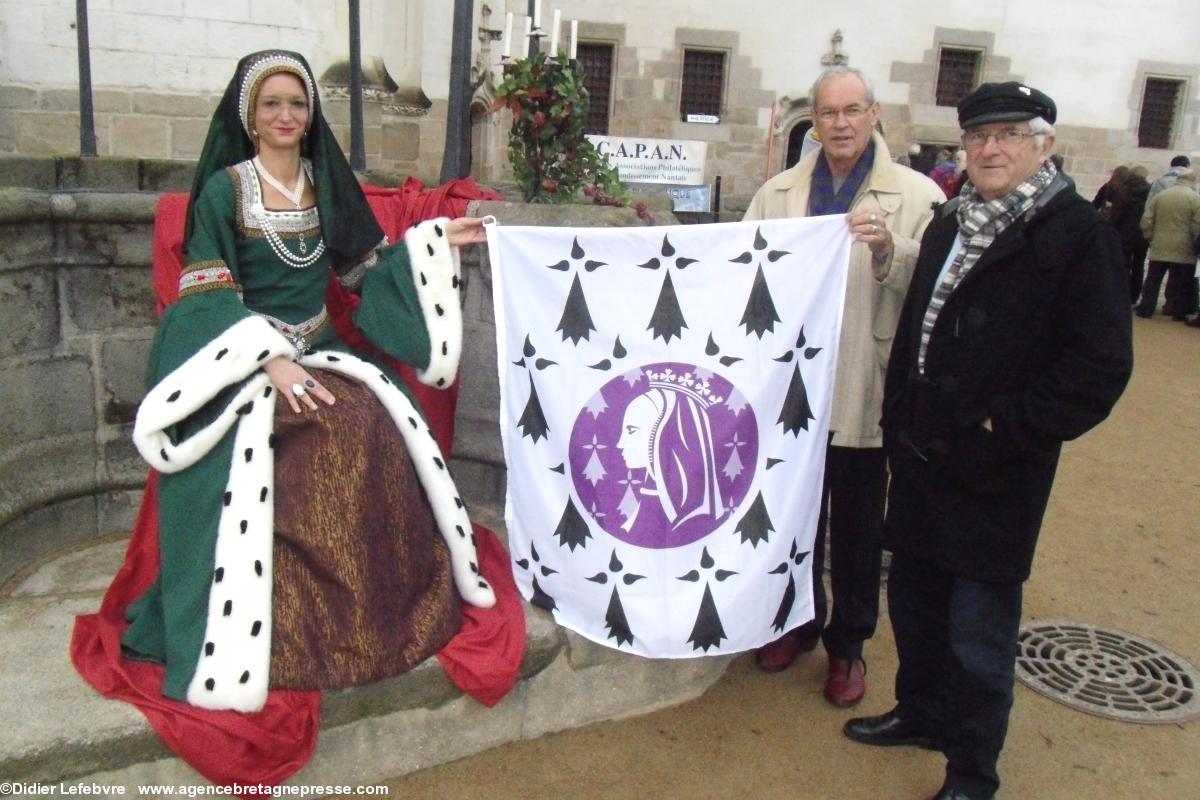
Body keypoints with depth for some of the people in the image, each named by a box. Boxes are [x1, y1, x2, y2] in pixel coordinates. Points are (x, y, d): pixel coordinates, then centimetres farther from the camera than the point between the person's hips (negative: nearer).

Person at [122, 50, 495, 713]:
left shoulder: (326, 184, 11)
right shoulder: (224, 190, -4)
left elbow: (359, 268, 17)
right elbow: (208, 297, -11)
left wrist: (431, 240, 11)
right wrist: (271, 360, -23)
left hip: (318, 349, 5)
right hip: (244, 358, -4)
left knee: (379, 428, -17)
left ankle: (384, 609, -1)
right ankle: (285, 635, -15)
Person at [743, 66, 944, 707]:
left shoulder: (918, 195, -3)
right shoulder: (778, 193, 6)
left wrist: (888, 249, -27)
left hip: (866, 392, -2)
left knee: (858, 526, 11)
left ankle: (848, 644, 30)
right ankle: (797, 623, 38)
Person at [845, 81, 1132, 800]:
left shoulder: (1079, 234, -10)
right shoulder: (949, 227, 12)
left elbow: (1100, 366, -15)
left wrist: (1005, 429, -15)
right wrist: (900, 421, 12)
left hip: (995, 474, -6)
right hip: (922, 460, 7)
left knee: (978, 635, 4)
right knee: (914, 603, 19)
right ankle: (922, 713, 42)